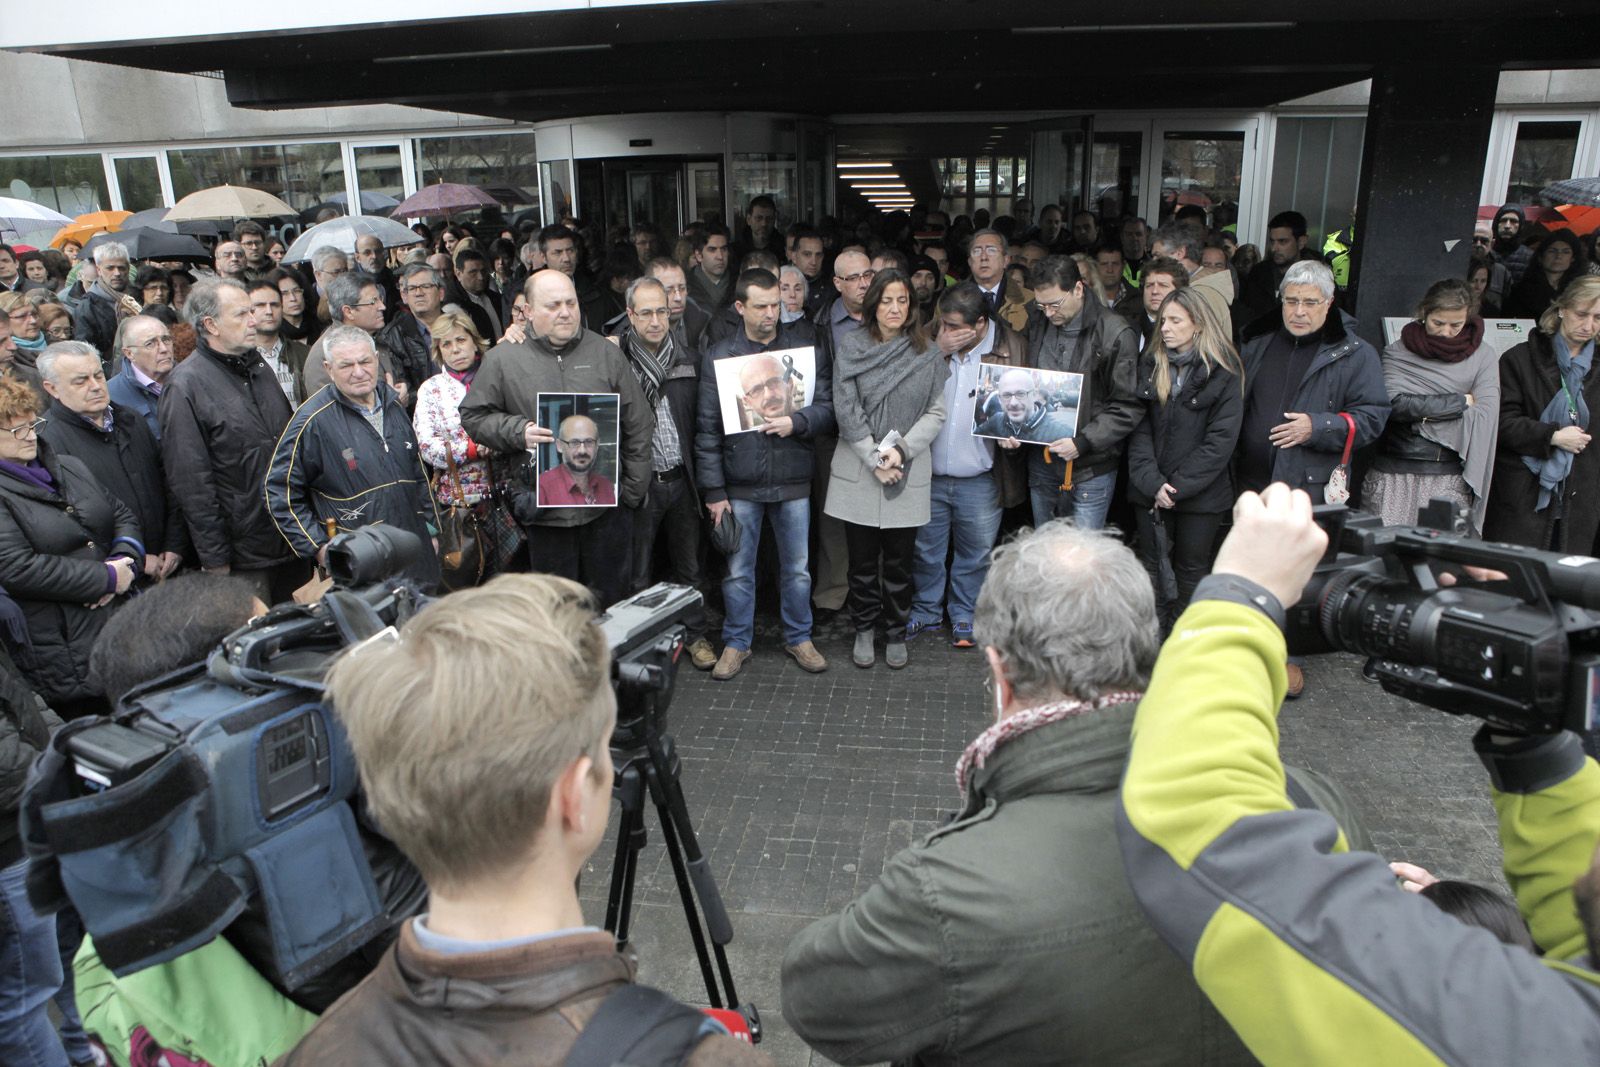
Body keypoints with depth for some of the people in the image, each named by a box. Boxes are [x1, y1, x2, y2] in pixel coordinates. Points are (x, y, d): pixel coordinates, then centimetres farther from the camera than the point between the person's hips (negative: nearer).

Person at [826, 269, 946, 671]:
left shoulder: (926, 355, 2)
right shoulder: (851, 350, -1)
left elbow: (936, 413, -1)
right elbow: (846, 411, -6)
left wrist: (901, 450, -14)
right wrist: (875, 459, -12)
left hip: (908, 475, 1)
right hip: (858, 473, 0)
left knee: (899, 560, 9)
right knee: (862, 559, 9)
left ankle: (896, 633, 26)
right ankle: (864, 630, 27)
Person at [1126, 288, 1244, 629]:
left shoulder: (1224, 374, -5)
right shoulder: (1151, 365, 6)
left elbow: (1220, 441, -10)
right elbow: (1139, 429, -1)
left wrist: (1177, 486, -14)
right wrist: (1152, 482, -13)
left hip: (1200, 495, -3)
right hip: (1149, 492, 3)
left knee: (1191, 572, 7)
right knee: (1153, 567, 8)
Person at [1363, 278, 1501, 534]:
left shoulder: (1483, 356, 6)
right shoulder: (1397, 352, 5)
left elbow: (1484, 416, -5)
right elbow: (1395, 404, -11)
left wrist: (1424, 414, -8)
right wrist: (1460, 401, -6)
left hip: (1451, 477, 0)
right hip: (1394, 473, 0)